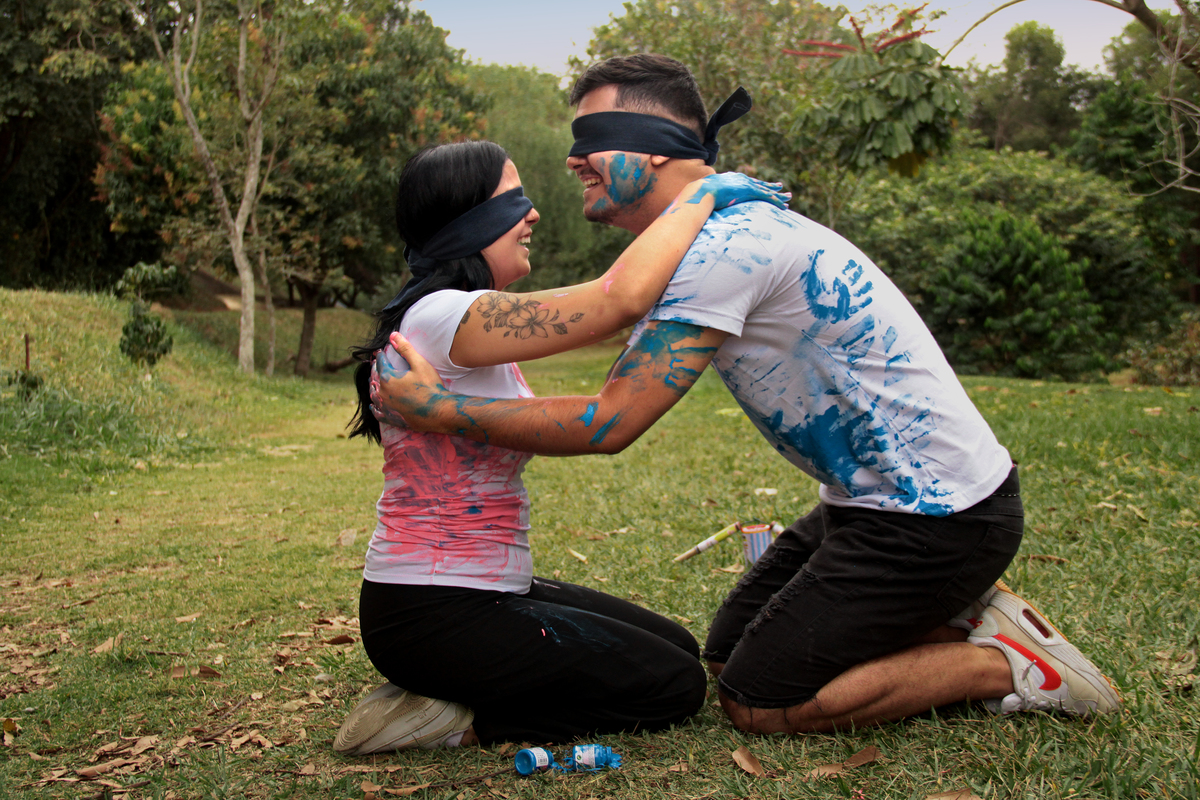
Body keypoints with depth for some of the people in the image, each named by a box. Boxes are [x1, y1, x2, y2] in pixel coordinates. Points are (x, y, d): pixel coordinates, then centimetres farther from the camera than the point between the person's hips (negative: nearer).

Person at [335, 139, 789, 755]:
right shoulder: (443, 317, -22)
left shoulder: (471, 318, 10)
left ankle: (448, 699, 12)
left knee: (676, 649, 19)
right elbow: (624, 295, -28)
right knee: (675, 686, -1)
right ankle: (458, 721, -1)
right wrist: (703, 192, -15)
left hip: (474, 593, 10)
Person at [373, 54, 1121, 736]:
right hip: (872, 501, 10)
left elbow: (609, 424, -23)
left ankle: (1006, 665, 2)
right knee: (728, 657, 14)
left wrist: (440, 409, -17)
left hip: (939, 517, -10)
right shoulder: (723, 226, 9)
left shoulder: (722, 247, -23)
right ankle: (961, 619, 15)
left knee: (759, 702, -6)